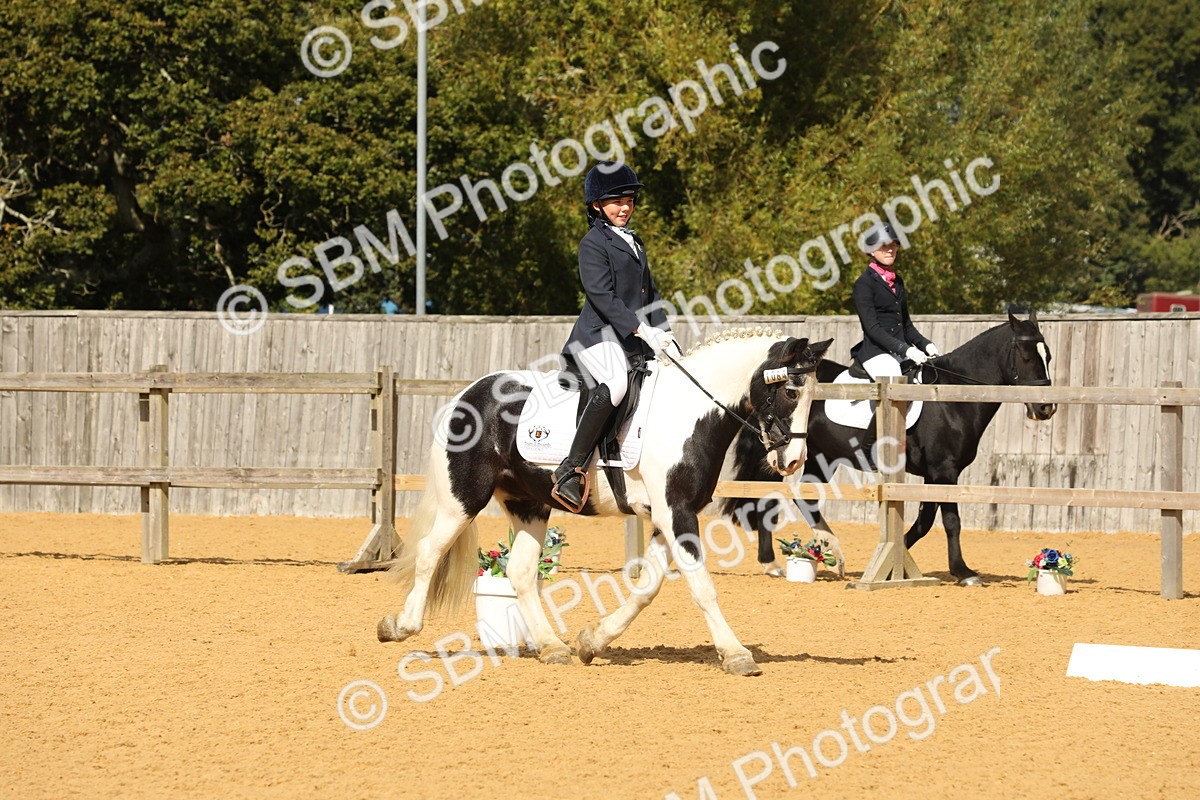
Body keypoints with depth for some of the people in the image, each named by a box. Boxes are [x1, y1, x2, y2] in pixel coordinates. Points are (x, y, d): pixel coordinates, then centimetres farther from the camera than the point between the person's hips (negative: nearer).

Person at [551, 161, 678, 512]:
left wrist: (663, 332, 7)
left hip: (637, 338, 9)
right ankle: (572, 470, -37)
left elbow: (650, 293, 24)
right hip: (600, 336, -9)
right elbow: (602, 296, -15)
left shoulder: (635, 243, 23)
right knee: (615, 384, -36)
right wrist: (641, 330, -22)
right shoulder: (593, 243, -4)